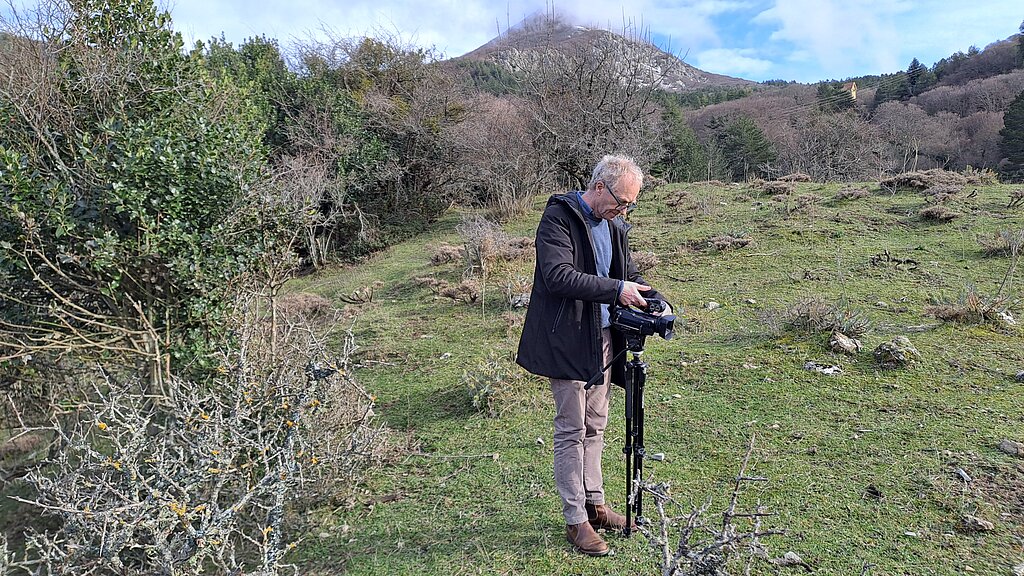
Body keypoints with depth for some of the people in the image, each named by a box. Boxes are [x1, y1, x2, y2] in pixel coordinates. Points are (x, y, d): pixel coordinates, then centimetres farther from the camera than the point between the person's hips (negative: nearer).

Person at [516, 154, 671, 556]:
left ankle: (594, 504, 30)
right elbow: (557, 275, -25)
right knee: (572, 430, -1)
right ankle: (575, 520, 11)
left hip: (602, 338, 8)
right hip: (567, 341, -8)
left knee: (595, 426, 16)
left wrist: (654, 299, 0)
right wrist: (615, 290, -28)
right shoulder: (558, 218, -12)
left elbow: (628, 274, 20)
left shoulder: (613, 226, 12)